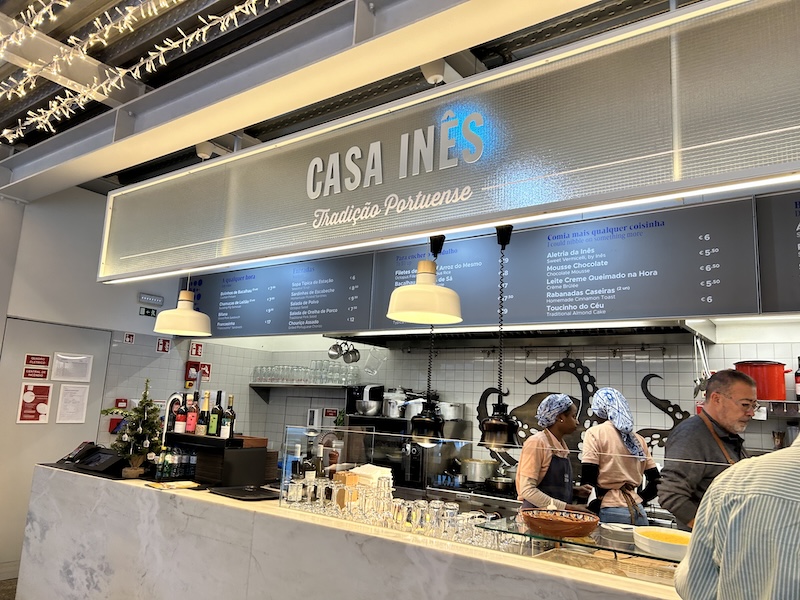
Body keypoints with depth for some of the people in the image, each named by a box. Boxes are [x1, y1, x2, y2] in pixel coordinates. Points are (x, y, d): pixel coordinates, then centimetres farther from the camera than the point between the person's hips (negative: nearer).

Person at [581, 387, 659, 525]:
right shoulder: (638, 439, 10)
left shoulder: (595, 433, -6)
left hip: (610, 513, -5)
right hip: (638, 512, 6)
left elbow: (588, 479, -12)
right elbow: (656, 481, 13)